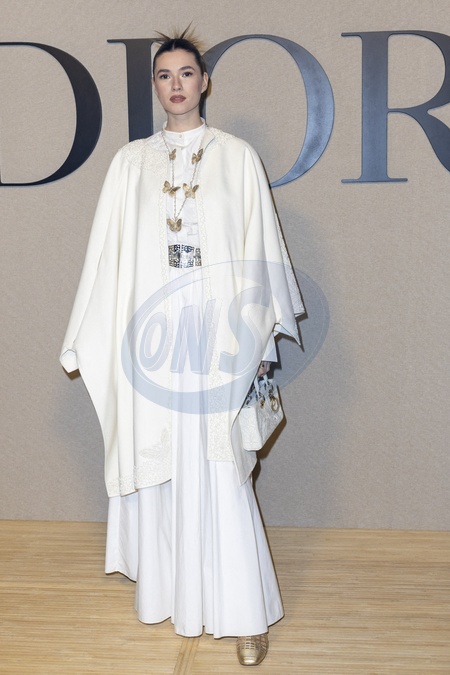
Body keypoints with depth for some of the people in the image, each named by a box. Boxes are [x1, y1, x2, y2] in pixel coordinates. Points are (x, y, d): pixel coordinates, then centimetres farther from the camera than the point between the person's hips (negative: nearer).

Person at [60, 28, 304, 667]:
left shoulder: (237, 157, 5)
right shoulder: (131, 162, 9)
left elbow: (259, 250, 4)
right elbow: (109, 254, 8)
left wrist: (261, 337, 1)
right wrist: (90, 341, 6)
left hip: (216, 331, -2)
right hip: (153, 329, 2)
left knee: (221, 468, -3)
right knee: (161, 461, 6)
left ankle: (245, 612, 6)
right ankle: (173, 591, 22)